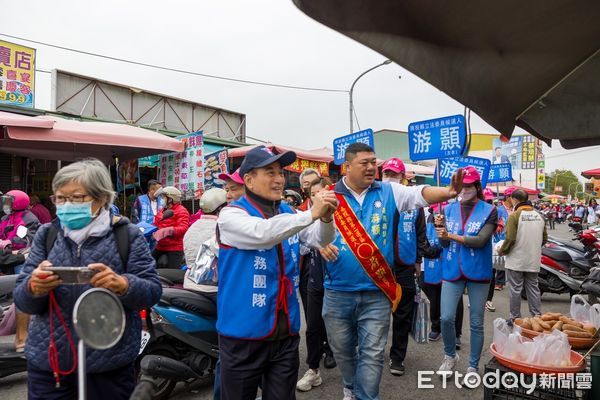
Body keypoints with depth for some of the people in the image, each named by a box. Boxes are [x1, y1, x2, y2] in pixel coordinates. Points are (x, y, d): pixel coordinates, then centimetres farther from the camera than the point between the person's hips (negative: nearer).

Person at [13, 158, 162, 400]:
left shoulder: (127, 235, -4)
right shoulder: (47, 235, 4)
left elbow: (152, 292, -9)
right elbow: (22, 301, 2)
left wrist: (122, 285, -29)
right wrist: (34, 288, -21)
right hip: (47, 362, 3)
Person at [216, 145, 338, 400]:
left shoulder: (288, 213, 8)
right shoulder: (231, 214, -12)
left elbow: (320, 240, 0)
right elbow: (262, 233, -31)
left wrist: (326, 218, -21)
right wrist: (311, 214, -35)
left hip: (286, 332, 5)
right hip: (244, 334, -5)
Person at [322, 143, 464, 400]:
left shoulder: (388, 192, 1)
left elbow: (420, 194, -13)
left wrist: (448, 192, -34)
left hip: (376, 293, 0)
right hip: (337, 292, 1)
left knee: (372, 354, 5)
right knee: (343, 351, 19)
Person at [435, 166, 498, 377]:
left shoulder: (489, 211, -4)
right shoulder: (449, 209, 4)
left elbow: (481, 240, -16)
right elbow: (445, 243, 0)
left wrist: (452, 236, -19)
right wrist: (441, 229, -19)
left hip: (478, 272, -1)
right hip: (452, 271, 2)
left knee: (476, 323, 9)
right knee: (446, 318, -3)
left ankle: (473, 367, 26)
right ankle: (450, 355, 25)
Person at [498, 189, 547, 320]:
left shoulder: (515, 215, -13)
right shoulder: (539, 215, 4)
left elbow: (510, 239, -18)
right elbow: (544, 238, 10)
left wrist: (501, 251, -3)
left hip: (516, 261, -5)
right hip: (534, 261, 5)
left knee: (515, 290, 4)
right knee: (533, 288, 15)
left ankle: (515, 318, 11)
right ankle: (538, 316, 19)